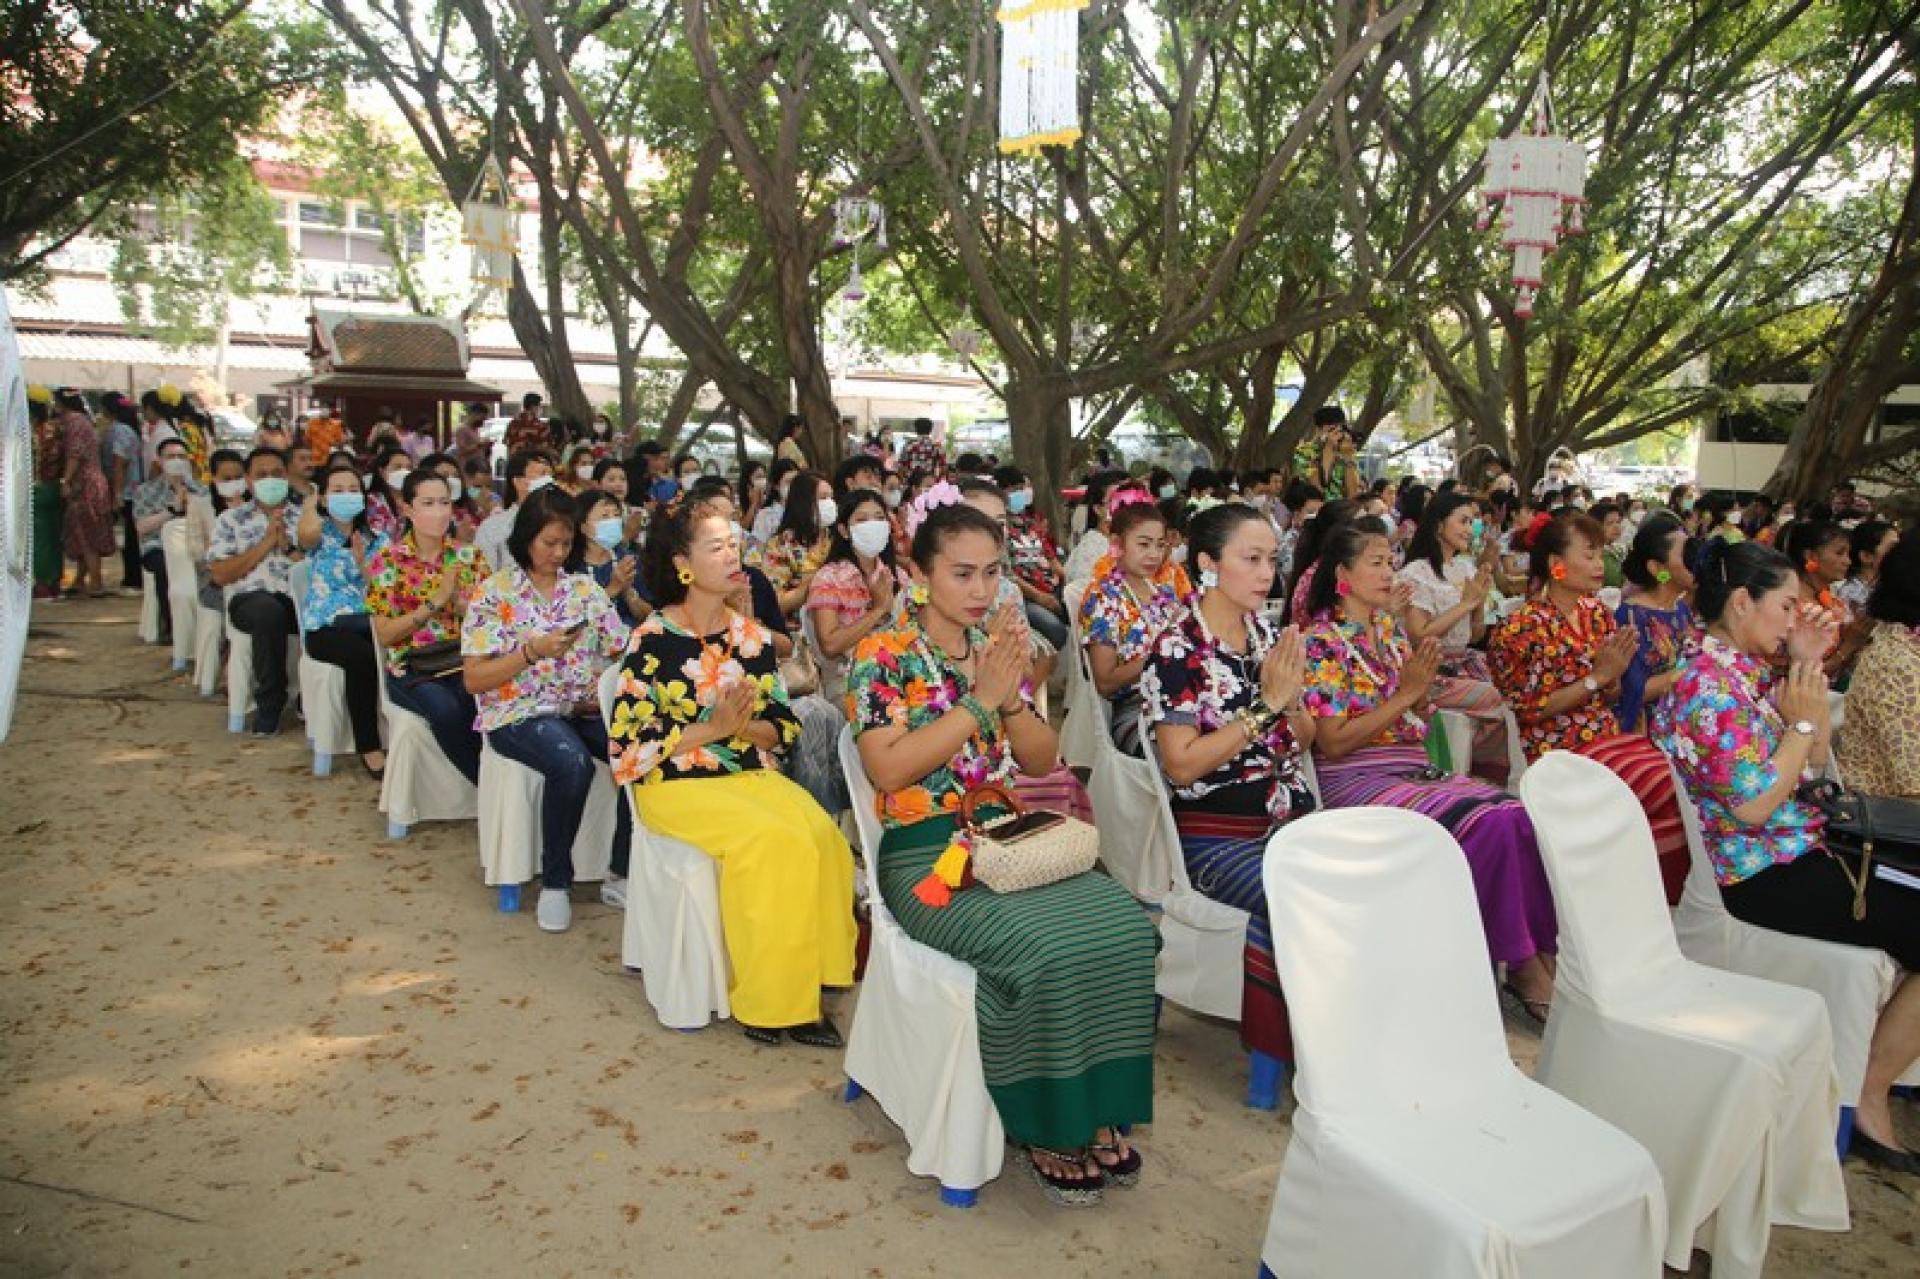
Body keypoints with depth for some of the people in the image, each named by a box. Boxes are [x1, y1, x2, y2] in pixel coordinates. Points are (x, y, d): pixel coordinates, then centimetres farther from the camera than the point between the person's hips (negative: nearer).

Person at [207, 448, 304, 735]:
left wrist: (288, 544, -6)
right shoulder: (231, 519, 14)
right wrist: (266, 542, -2)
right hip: (249, 598, -1)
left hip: (299, 598, 2)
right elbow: (220, 575, 2)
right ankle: (270, 701, -19)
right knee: (269, 610, -39)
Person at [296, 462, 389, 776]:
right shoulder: (320, 534, 8)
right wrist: (311, 505, -4)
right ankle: (368, 747, -25)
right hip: (326, 627, -3)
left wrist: (363, 562, -8)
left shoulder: (376, 540, 17)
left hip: (369, 623, 3)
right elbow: (307, 533, -21)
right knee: (362, 656, -36)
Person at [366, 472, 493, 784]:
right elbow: (385, 634, -4)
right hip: (411, 669, -2)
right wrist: (435, 601, -14)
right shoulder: (387, 559, 1)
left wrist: (458, 601, -14)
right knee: (447, 711, -34)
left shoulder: (470, 555, 8)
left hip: (464, 664, 2)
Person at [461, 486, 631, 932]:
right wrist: (533, 651, -16)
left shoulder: (585, 588, 12)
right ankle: (555, 883, -14)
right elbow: (473, 680, -4)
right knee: (572, 763, -37)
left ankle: (622, 872, -9)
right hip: (519, 712, -4)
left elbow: (623, 653, 11)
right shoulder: (494, 593, 1)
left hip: (585, 709, 4)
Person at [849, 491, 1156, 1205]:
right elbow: (887, 769, -17)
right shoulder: (883, 656, -5)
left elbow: (1043, 760, 10)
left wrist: (1012, 697, -10)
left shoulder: (997, 646, 10)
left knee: (1125, 926, -18)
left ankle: (1094, 1112, -2)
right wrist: (977, 700, -18)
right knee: (1046, 947, -28)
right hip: (925, 853, -5)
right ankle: (1041, 1127, -4)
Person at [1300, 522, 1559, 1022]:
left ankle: (1542, 950, -11)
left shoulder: (1391, 633, 16)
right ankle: (1518, 962, -13)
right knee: (1487, 823, -27)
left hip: (1416, 771, 7)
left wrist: (1425, 686, -2)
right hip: (1356, 782, -7)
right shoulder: (1320, 642, -5)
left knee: (1522, 815, -19)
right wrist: (1404, 694, -13)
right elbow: (1333, 743, -12)